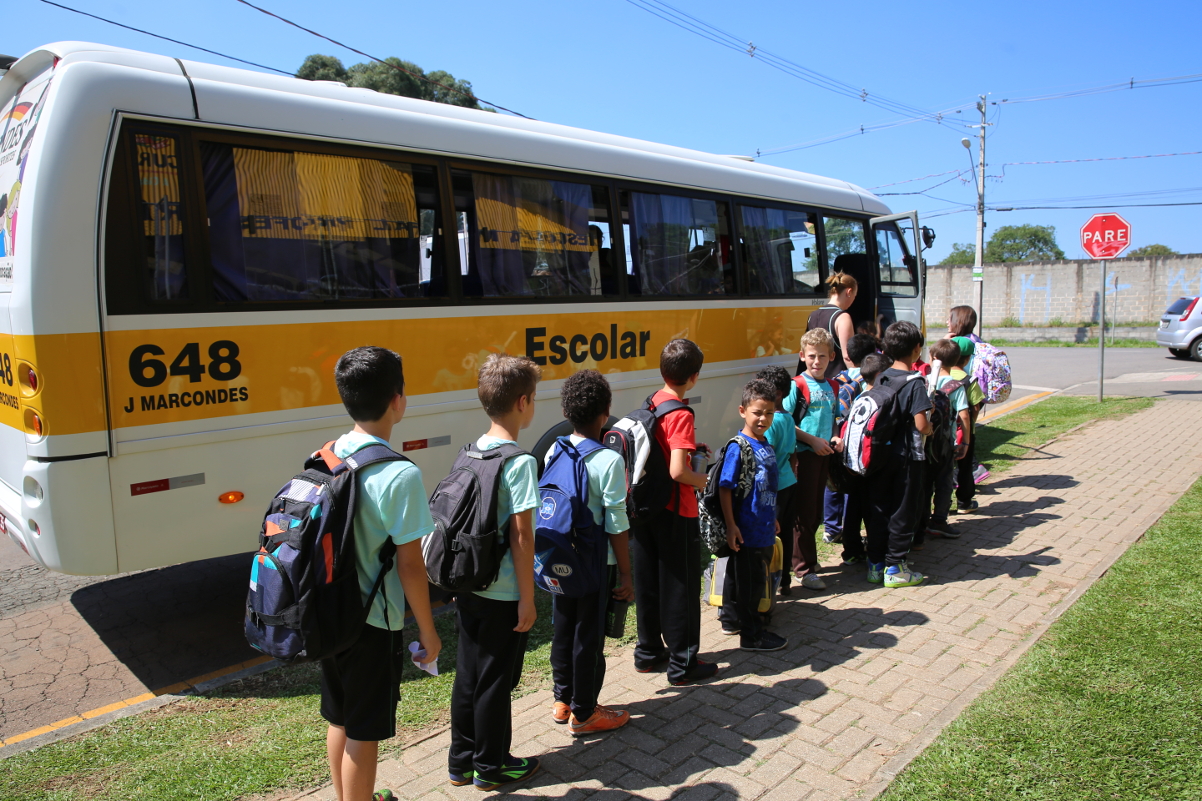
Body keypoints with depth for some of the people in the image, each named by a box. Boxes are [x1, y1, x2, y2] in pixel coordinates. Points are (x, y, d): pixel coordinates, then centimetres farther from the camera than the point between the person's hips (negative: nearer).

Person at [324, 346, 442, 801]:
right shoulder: (400, 475, -23)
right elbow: (410, 564, -19)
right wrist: (427, 629, -7)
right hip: (373, 625, -7)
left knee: (338, 718, 23)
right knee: (364, 732, 9)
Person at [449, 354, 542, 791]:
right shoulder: (520, 461, -19)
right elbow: (521, 535, -19)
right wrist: (527, 600, -12)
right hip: (502, 595, -7)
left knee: (468, 675, 18)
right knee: (496, 681, 9)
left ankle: (461, 761, 33)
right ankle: (491, 766, 26)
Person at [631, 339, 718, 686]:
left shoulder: (653, 402, 3)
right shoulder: (681, 414, -20)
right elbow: (677, 471, -27)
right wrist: (700, 480, -9)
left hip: (645, 508, 8)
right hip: (676, 514, -8)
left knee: (648, 582, 17)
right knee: (680, 588, 5)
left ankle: (648, 652, 32)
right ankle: (683, 665, 17)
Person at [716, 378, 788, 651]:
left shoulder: (766, 445, 8)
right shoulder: (738, 447, -18)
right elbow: (724, 488, -19)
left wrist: (772, 518, 22)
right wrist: (731, 525, -20)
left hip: (763, 529, 8)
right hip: (746, 530, -8)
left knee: (738, 575, 21)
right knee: (750, 582, 3)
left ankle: (731, 619, 36)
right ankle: (751, 635, 16)